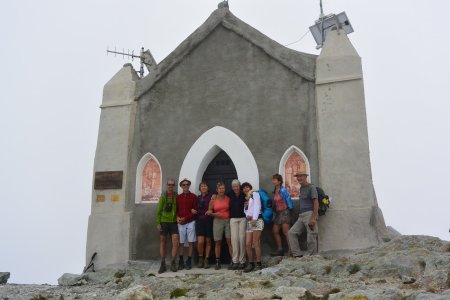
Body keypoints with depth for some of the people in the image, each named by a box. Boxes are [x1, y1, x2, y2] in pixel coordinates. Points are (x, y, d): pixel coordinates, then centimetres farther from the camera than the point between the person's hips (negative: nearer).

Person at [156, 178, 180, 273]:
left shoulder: (177, 196, 4)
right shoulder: (163, 196, 1)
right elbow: (158, 210, 1)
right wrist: (158, 223, -5)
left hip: (173, 222, 1)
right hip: (164, 222, 0)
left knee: (176, 242, -8)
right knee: (162, 242, 5)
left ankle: (173, 263, 4)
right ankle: (163, 264, 12)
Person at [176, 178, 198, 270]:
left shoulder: (193, 196, 2)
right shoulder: (178, 197, 12)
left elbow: (195, 210, -4)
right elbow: (176, 209, 12)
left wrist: (185, 218, -12)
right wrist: (177, 217, -8)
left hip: (190, 222, -2)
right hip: (180, 223, 2)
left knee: (191, 242, 0)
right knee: (181, 242, 3)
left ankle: (189, 261, 6)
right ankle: (181, 261, 10)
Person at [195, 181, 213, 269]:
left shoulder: (211, 198, 0)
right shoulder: (197, 198, 8)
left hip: (209, 221, -1)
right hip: (199, 221, 1)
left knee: (208, 241, 5)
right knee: (200, 242, -9)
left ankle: (206, 260, 16)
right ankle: (200, 258, 13)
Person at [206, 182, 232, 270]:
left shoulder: (228, 198, 4)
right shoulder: (213, 200, 3)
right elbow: (209, 211, 10)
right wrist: (214, 214, -8)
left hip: (228, 220, 0)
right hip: (217, 221, 0)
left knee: (230, 241, -6)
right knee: (217, 242, 3)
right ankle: (217, 262, 10)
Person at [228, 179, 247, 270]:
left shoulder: (244, 195, 1)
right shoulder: (230, 195, 8)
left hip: (243, 218, -1)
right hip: (233, 219, 2)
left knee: (242, 238, -4)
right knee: (234, 239, -6)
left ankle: (242, 261, 4)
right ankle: (235, 261, -2)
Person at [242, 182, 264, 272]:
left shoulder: (255, 194, 7)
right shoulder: (245, 199, 24)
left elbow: (257, 206, -6)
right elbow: (246, 210, 15)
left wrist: (254, 218, -16)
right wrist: (247, 216, -7)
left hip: (256, 220, -6)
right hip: (249, 222, 6)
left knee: (255, 243, -11)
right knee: (248, 244, -2)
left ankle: (258, 264, -7)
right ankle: (251, 264, 6)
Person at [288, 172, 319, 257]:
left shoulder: (311, 187, -5)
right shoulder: (301, 188, 19)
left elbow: (316, 203, -12)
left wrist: (313, 218, -20)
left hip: (309, 214, -8)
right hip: (301, 215, 8)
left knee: (311, 238, -6)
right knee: (292, 232, 0)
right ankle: (297, 254, 2)